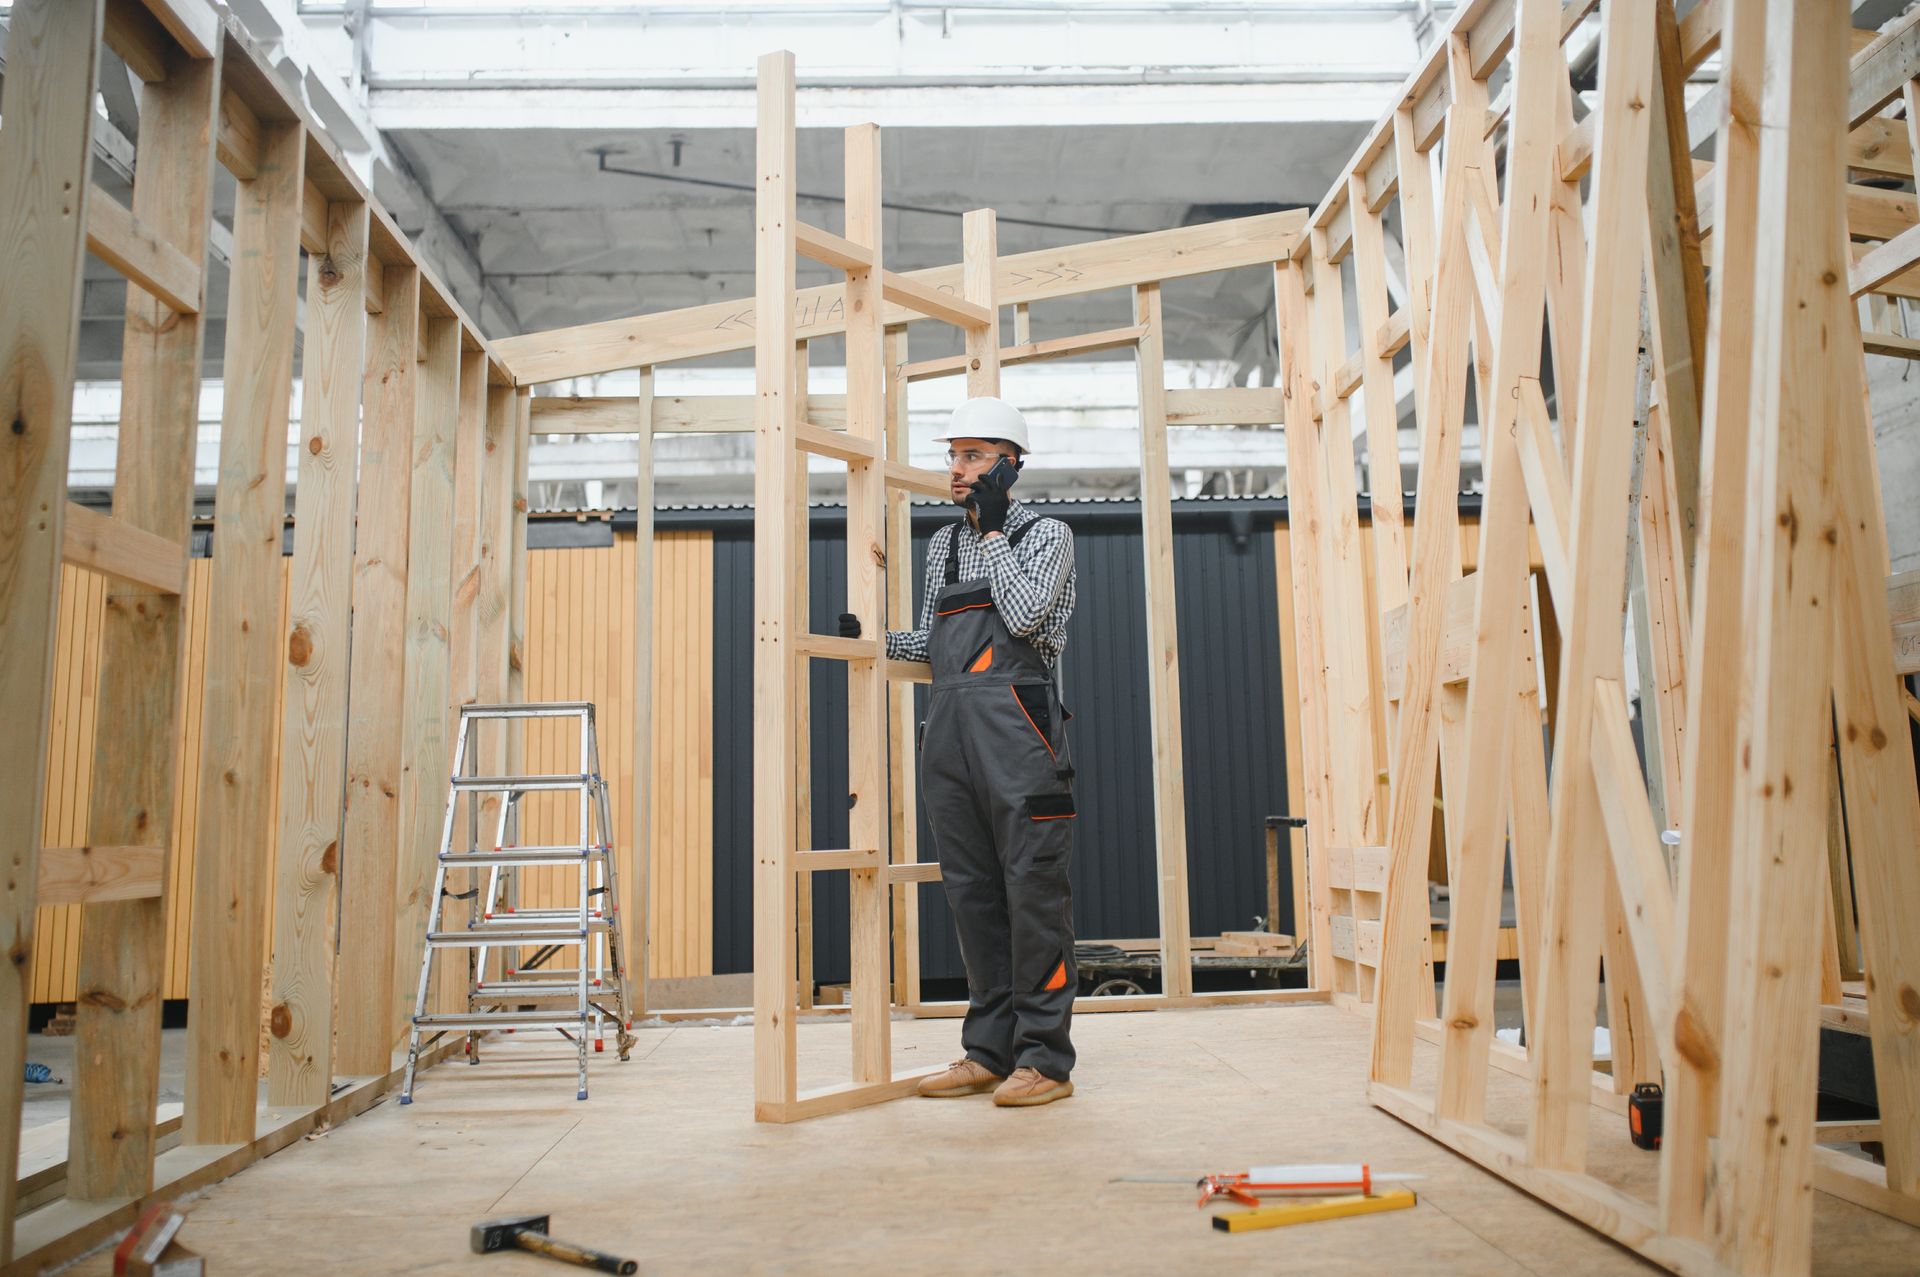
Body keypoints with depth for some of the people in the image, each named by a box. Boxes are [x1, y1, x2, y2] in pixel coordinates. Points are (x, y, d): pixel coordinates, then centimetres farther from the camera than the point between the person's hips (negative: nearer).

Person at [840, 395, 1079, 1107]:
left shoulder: (1046, 535, 4)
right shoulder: (944, 545, 20)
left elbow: (1024, 615, -13)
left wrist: (993, 527, -5)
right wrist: (873, 639, 7)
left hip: (1014, 725, -6)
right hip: (949, 729, 6)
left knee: (1032, 888, -4)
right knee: (972, 890, 8)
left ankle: (1044, 1058, 3)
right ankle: (990, 1051, 16)